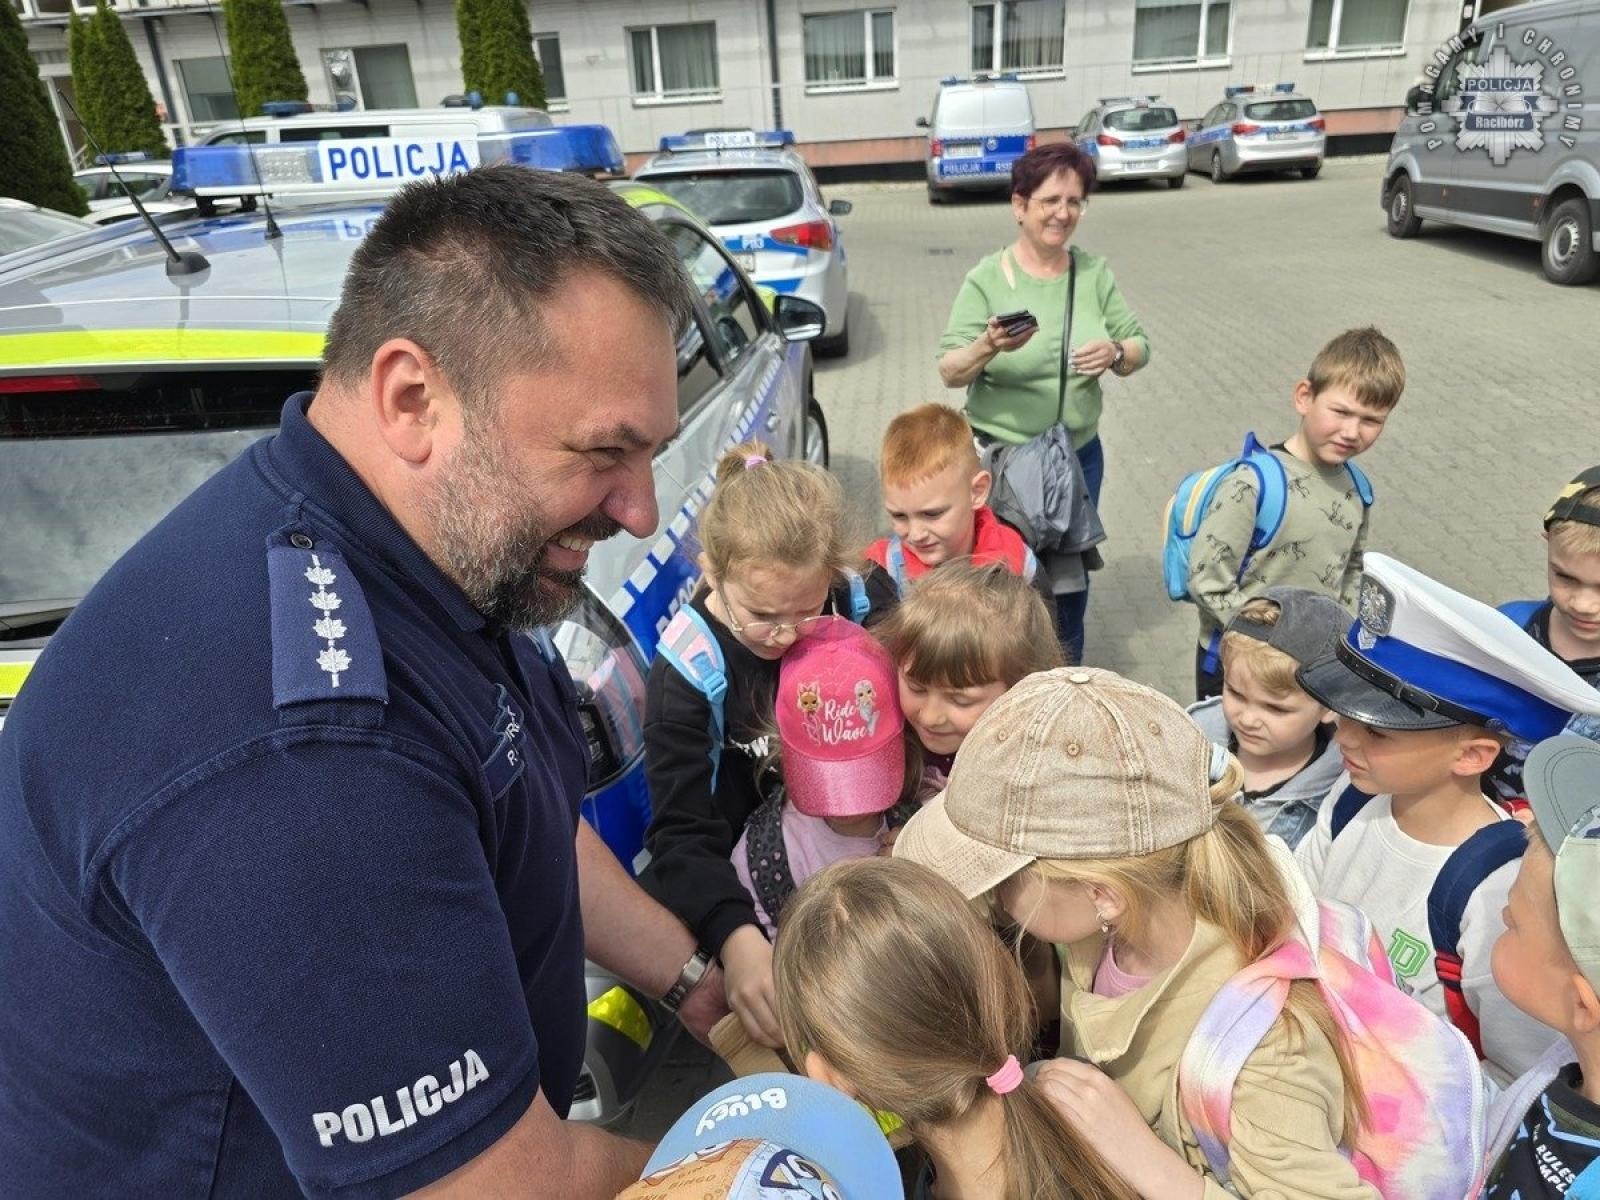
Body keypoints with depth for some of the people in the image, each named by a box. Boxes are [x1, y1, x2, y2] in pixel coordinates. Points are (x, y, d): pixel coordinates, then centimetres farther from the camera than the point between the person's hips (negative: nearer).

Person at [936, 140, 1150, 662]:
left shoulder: (1094, 272, 1)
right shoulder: (986, 279, -10)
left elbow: (1140, 346, 4)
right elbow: (949, 371, -12)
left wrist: (1115, 353, -18)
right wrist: (989, 346, -32)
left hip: (1079, 456, 4)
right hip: (1000, 458, -4)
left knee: (1071, 578, 17)